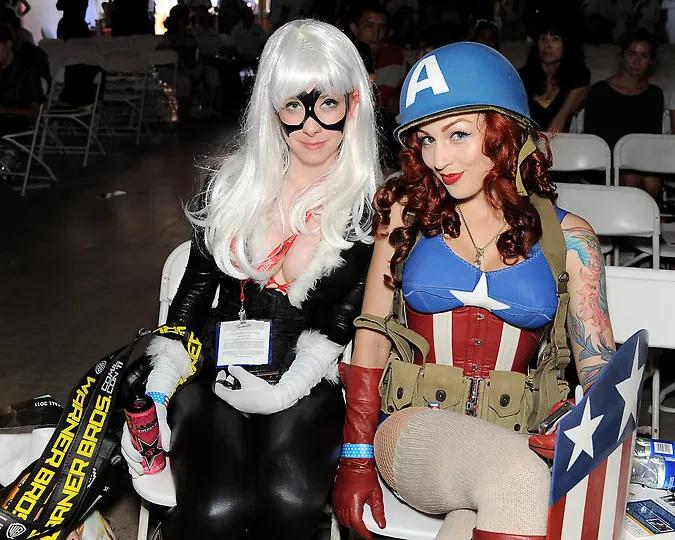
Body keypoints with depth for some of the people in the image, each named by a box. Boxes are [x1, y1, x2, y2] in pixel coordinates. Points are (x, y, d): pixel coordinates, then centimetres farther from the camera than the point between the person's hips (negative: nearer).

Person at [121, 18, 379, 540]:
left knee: (292, 498, -32)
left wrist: (285, 393, -14)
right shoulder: (233, 183, 7)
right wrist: (156, 393, 0)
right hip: (217, 375, 1)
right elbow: (195, 290, 10)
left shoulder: (371, 205, 0)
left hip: (305, 385, -1)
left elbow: (344, 321, 0)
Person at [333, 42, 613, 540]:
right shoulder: (408, 212, 6)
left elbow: (602, 371, 3)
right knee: (521, 480, -32)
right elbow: (372, 335, 4)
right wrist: (356, 461, -1)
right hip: (413, 427, 0)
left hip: (517, 438, 0)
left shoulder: (567, 237, 6)